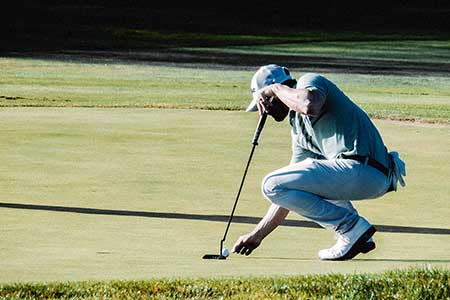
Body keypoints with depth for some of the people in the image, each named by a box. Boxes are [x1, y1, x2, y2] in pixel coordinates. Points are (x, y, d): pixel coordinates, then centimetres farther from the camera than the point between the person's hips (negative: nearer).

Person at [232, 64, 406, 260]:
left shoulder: (309, 81, 3)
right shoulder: (298, 127, 27)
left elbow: (310, 105, -25)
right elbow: (290, 191, 29)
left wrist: (276, 88, -5)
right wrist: (257, 235, 31)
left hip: (362, 169, -10)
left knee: (272, 185, -7)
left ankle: (352, 228, -6)